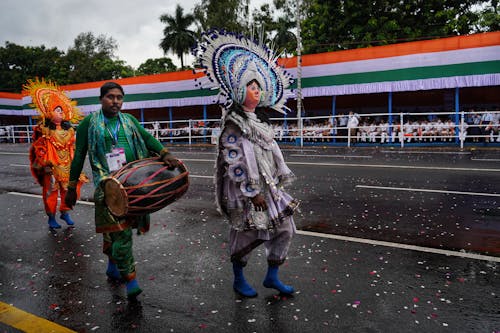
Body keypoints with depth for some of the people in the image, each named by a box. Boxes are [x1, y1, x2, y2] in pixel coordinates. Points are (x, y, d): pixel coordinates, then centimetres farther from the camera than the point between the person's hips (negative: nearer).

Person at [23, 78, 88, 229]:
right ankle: (51, 217, 16)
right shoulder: (43, 129, -5)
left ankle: (65, 212, 24)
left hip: (67, 166, 4)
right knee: (51, 191, 3)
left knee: (69, 189, 6)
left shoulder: (68, 129, 11)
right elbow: (40, 149, -7)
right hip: (51, 166, -4)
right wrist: (45, 165, -12)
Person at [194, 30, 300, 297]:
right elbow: (234, 163, -18)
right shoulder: (233, 124, -13)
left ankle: (272, 276, 26)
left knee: (285, 228, 10)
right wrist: (252, 192, -19)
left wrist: (280, 181, 16)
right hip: (243, 190, -8)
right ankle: (238, 280, 28)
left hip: (268, 185, 9)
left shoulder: (260, 120, 13)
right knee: (246, 235, 4)